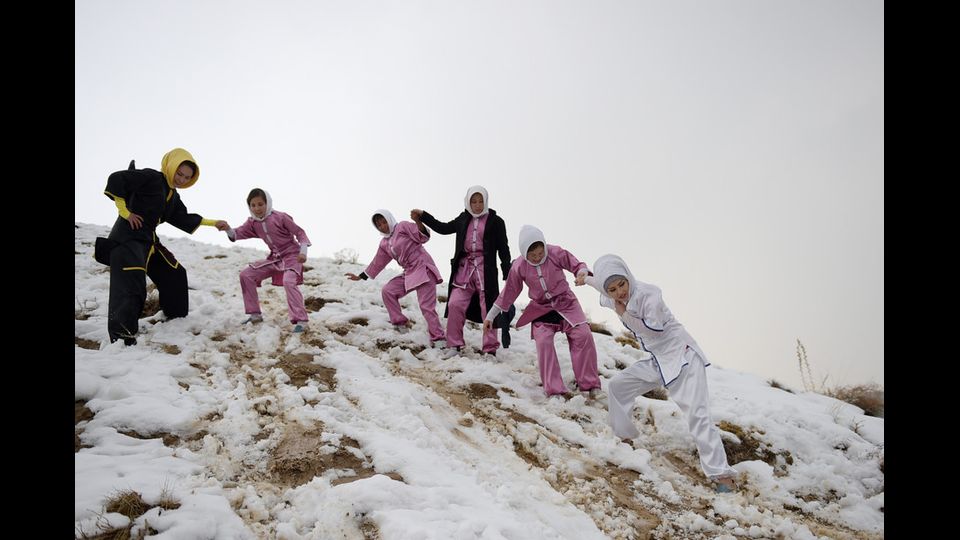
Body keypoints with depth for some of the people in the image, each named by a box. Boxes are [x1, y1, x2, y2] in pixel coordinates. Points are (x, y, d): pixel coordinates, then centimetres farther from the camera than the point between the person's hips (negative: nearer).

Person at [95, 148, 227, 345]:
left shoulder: (173, 196, 16)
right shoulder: (150, 178, -12)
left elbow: (184, 219, 20)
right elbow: (115, 179, -19)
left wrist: (213, 223, 18)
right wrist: (125, 212, -18)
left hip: (148, 240, 10)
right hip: (127, 237, -10)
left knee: (175, 273, 18)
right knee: (131, 282, -25)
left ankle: (176, 316, 34)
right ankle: (121, 333, -32)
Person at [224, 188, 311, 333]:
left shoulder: (280, 217, -16)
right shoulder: (253, 222, 3)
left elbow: (299, 232, -12)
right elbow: (238, 234, -6)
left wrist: (303, 252, -24)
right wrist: (228, 230, -29)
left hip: (292, 255, -7)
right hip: (275, 258, 7)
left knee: (288, 281, -34)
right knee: (246, 275, 1)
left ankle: (301, 321, -31)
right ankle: (255, 315, 10)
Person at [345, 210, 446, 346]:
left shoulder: (403, 227, -4)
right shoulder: (384, 244, 17)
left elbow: (423, 237, -15)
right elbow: (377, 262, 25)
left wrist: (419, 224, -36)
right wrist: (360, 276, 27)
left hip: (423, 267, -8)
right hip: (409, 273, 8)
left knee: (426, 306, -14)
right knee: (387, 291, 3)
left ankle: (438, 339, -11)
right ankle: (401, 323, 10)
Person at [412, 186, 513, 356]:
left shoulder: (495, 221, 1)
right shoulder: (464, 219, 12)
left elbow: (503, 249, 1)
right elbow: (444, 228, 26)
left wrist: (508, 275, -3)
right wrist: (423, 216, 21)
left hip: (485, 270, -4)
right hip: (464, 269, 4)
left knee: (488, 309, -2)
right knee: (455, 304, -5)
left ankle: (490, 349, 6)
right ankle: (454, 345, 5)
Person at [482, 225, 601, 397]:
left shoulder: (555, 253, -15)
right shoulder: (519, 266, -11)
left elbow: (577, 265, -6)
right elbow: (508, 293, -1)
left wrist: (582, 272, -32)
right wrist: (490, 316, 2)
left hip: (565, 302, 0)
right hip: (541, 308, 0)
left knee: (583, 335, -16)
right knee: (543, 341, -22)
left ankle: (589, 384, -4)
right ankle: (554, 389, -17)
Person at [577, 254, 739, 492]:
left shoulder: (648, 293, -22)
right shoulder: (614, 298, 0)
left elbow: (654, 329, -19)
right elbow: (604, 285, 23)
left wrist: (625, 315, -21)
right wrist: (586, 279, 39)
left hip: (682, 356, -8)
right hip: (656, 362, 8)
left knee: (697, 414, -18)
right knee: (617, 386, 12)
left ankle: (721, 474, -17)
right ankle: (625, 437, 26)